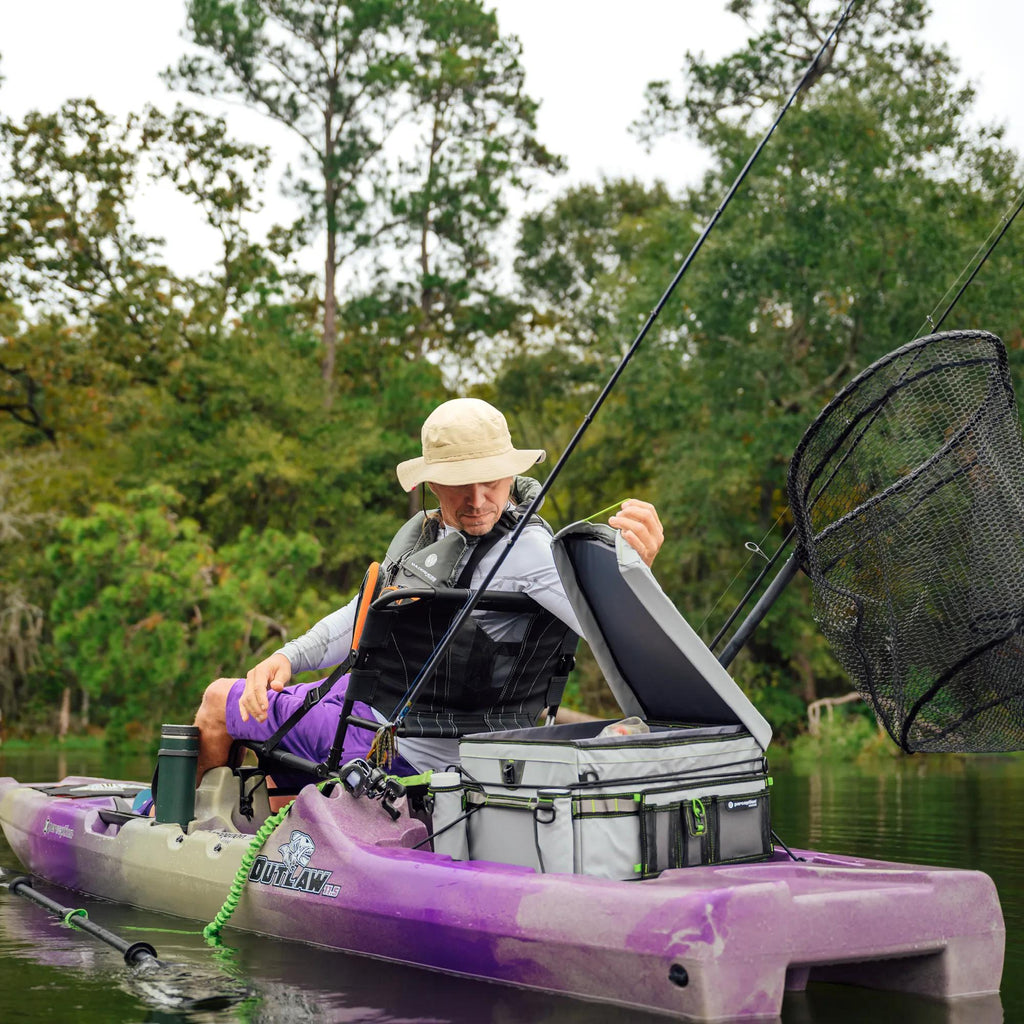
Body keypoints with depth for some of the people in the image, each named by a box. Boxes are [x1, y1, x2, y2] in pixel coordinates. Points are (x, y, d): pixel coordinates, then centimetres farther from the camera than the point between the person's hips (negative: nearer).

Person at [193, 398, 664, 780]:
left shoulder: (527, 551, -25)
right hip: (370, 690, 8)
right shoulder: (421, 531, 4)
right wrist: (287, 656, 0)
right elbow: (362, 614, 15)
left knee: (219, 703, 9)